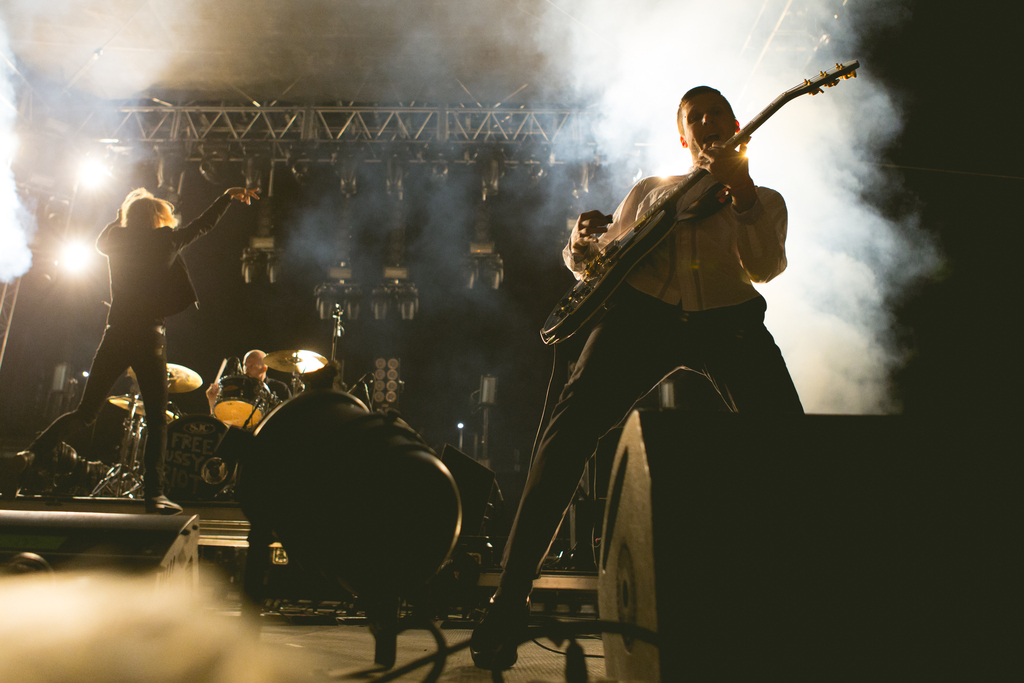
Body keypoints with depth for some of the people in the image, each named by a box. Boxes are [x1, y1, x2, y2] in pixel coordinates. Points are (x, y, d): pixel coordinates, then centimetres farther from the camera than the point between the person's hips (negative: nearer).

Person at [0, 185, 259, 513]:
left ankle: (29, 455, -7)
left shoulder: (116, 241, 10)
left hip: (115, 335, 4)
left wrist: (124, 213, 43)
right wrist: (228, 196, 25)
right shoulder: (164, 241, -1)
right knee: (156, 418, 4)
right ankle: (154, 493, 1)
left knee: (85, 412, 13)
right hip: (149, 338, -4)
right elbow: (203, 224, 13)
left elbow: (102, 238, 35)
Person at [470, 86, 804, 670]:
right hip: (642, 312, 0)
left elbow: (766, 266, 1)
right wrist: (585, 244, 0)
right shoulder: (648, 191, 26)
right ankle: (512, 596, -11)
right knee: (568, 432, -18)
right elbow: (601, 262, 23)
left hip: (729, 320, 1)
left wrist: (742, 192, -12)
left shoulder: (763, 200, 23)